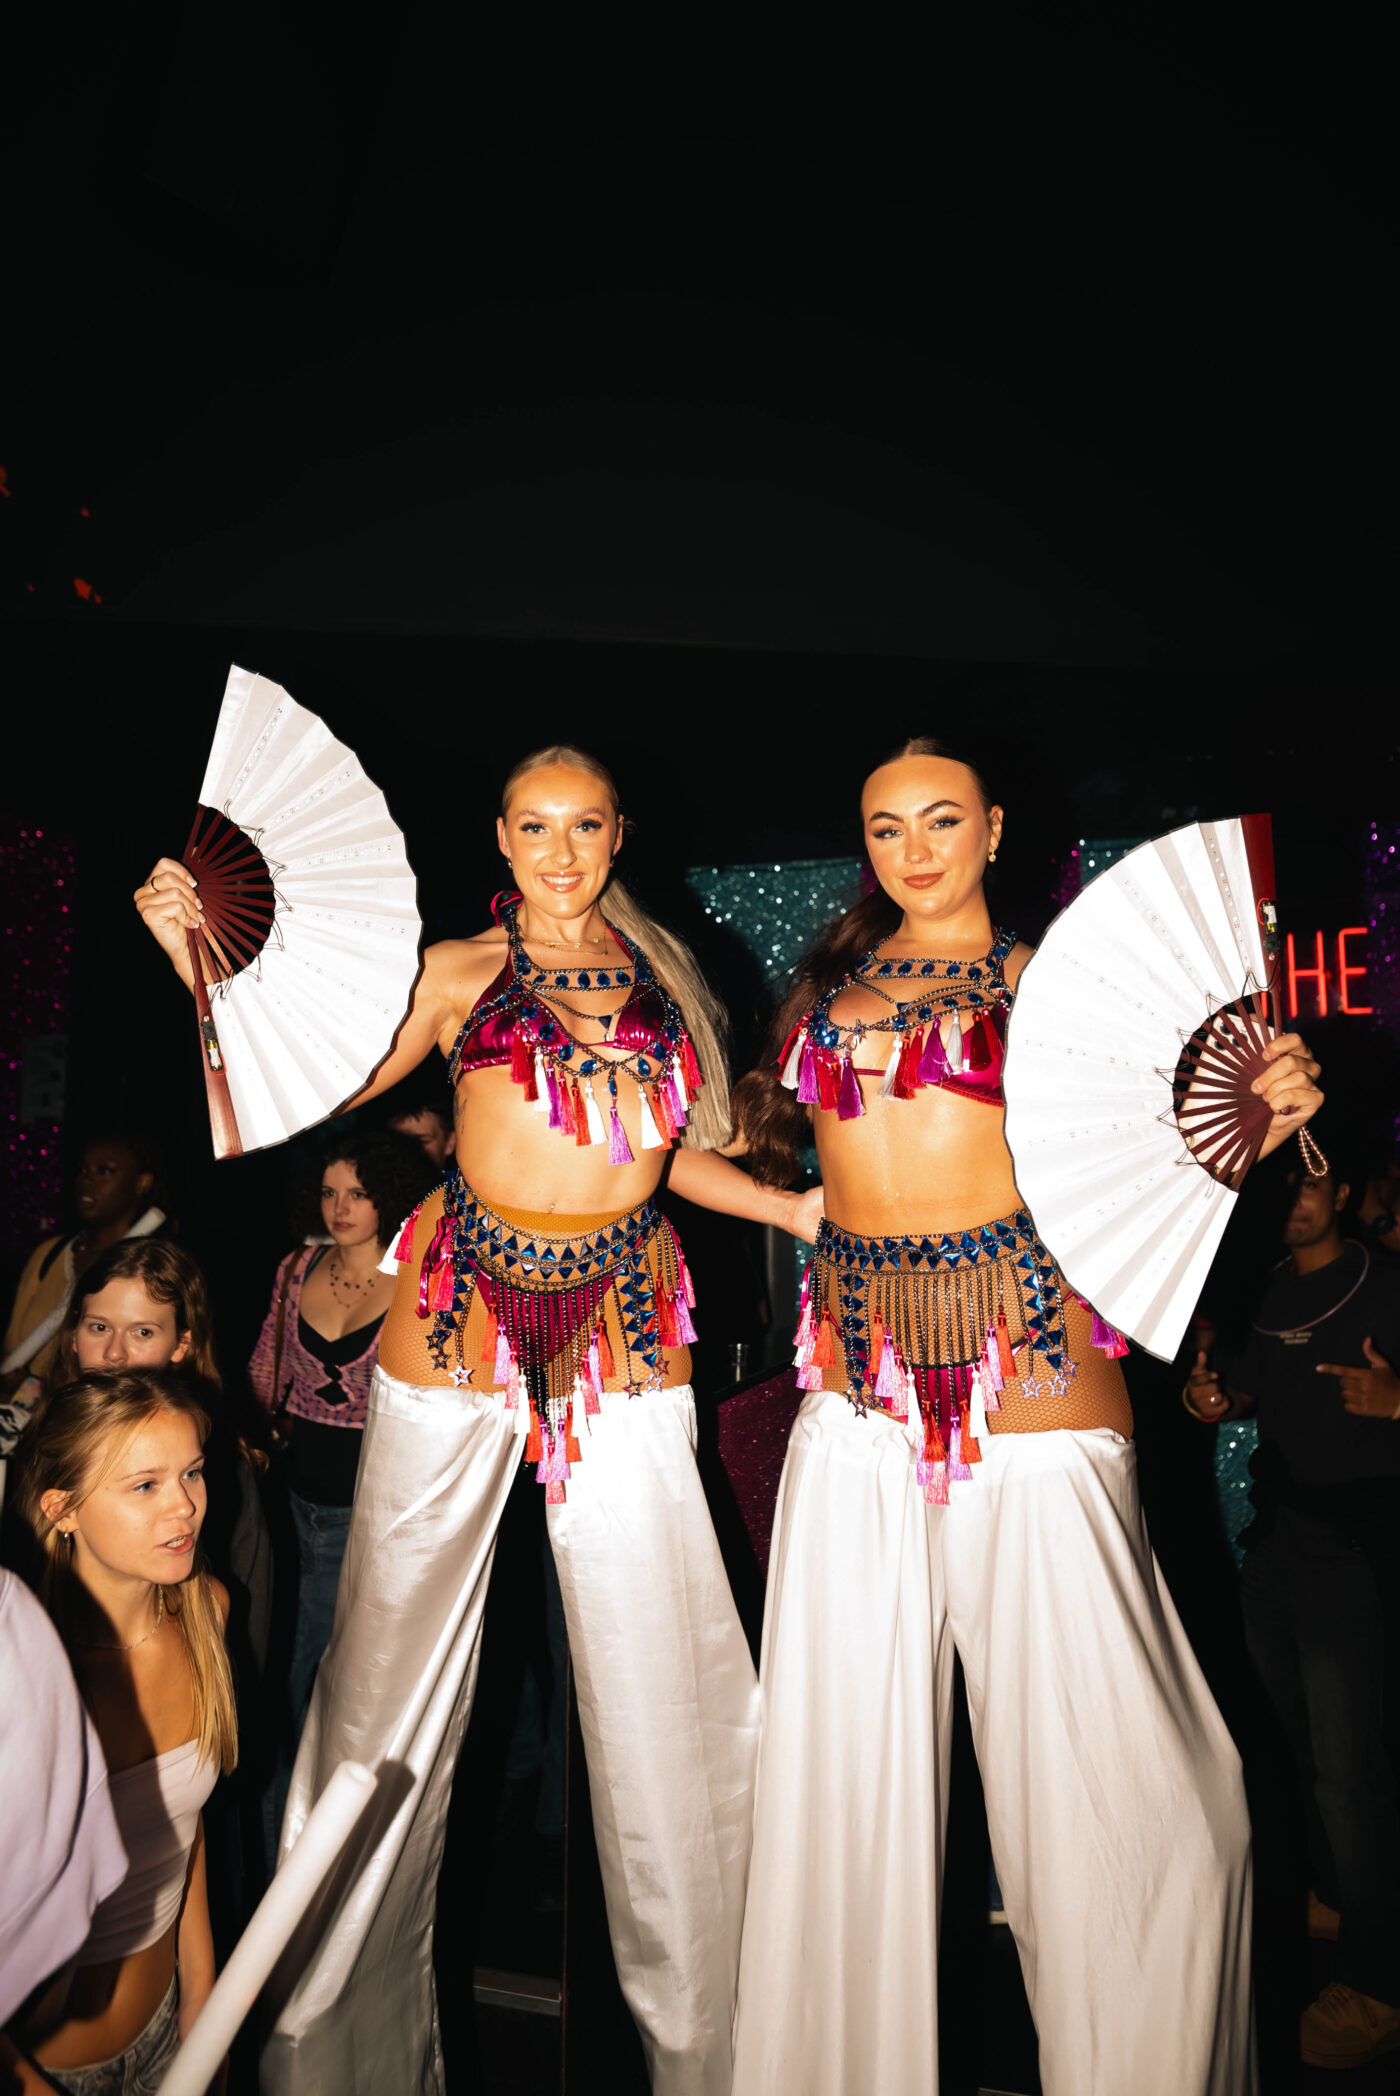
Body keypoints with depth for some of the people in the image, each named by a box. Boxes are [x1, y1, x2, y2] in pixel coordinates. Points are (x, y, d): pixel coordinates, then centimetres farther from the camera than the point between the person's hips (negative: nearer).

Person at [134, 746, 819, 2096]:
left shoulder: (659, 969, 13)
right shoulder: (458, 973, 4)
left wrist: (797, 1207, 9)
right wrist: (198, 957, -9)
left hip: (622, 1327, 2)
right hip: (464, 1312, -1)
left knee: (672, 1682, 3)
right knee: (392, 1667, 7)